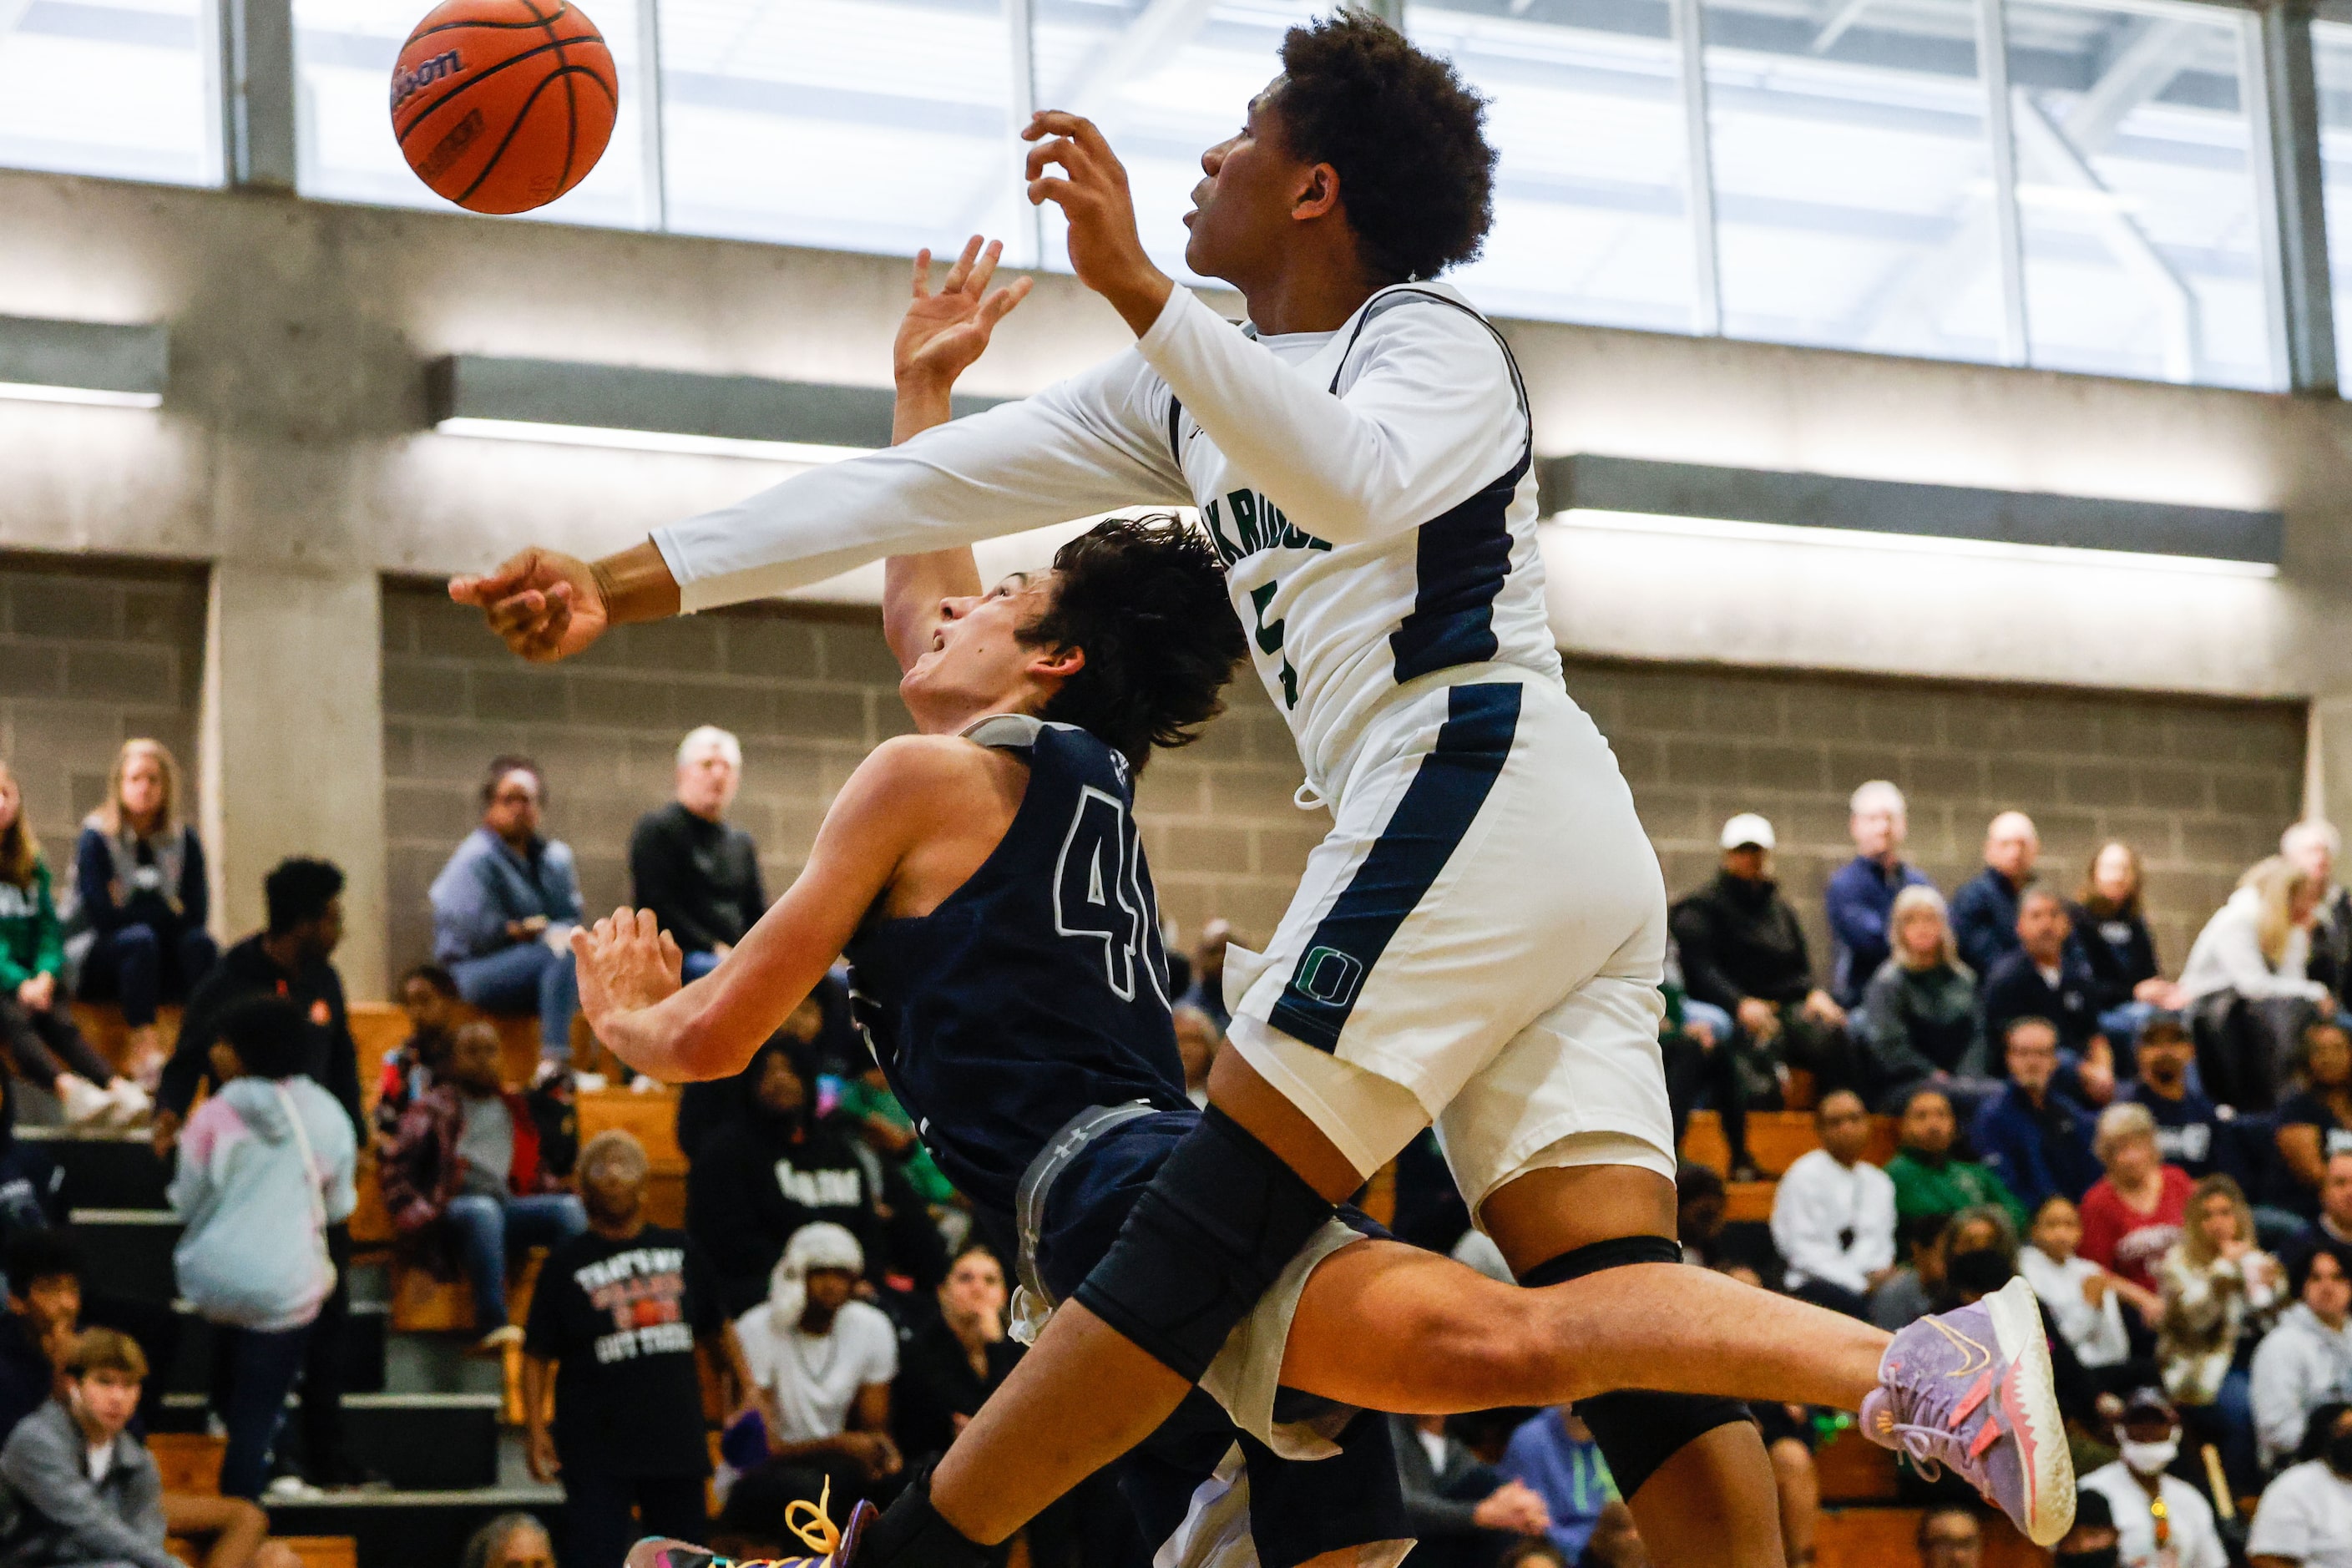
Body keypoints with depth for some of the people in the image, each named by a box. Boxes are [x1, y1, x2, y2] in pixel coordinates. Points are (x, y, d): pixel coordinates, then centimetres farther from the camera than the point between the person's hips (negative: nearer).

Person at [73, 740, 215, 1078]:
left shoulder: (183, 840, 5)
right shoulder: (95, 838, -5)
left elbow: (196, 915, -3)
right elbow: (101, 916, -14)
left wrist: (133, 908, -7)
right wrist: (164, 911, -6)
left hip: (163, 963, 4)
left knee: (199, 941, -26)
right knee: (140, 938, -34)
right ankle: (144, 1045, -43)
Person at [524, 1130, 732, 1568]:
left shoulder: (680, 1250, 13)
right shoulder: (566, 1261, 2)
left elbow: (714, 1333, 22)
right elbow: (537, 1355, 1)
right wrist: (536, 1430, -9)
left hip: (677, 1440, 4)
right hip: (597, 1452, -4)